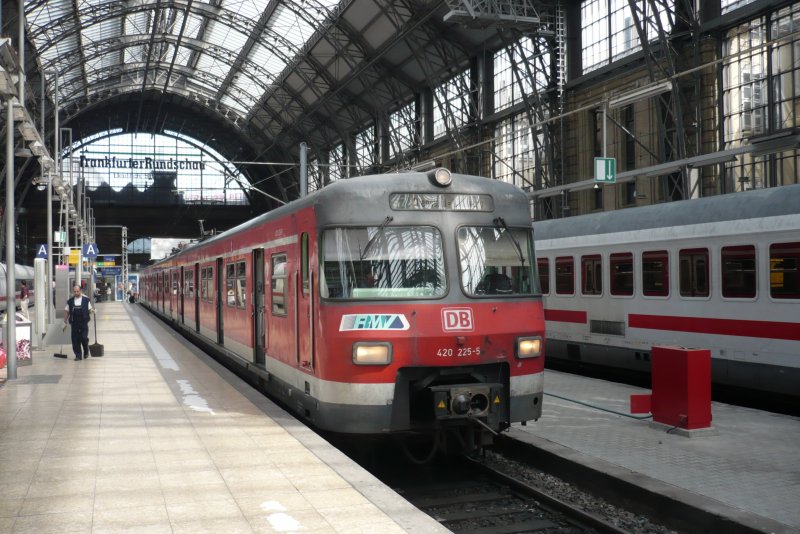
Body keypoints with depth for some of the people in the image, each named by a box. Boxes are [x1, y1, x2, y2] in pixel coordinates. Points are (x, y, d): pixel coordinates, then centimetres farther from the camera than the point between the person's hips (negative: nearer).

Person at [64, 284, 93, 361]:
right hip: (74, 323, 2)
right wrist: (65, 320, 5)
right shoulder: (70, 301, 7)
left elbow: (90, 309, 7)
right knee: (75, 340, 0)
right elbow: (66, 311, 13)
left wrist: (92, 310, -16)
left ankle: (86, 352, 19)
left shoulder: (86, 300, 2)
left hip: (84, 323, -2)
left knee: (84, 338, -7)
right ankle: (78, 355, 9)